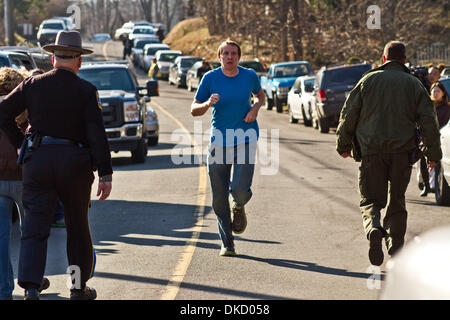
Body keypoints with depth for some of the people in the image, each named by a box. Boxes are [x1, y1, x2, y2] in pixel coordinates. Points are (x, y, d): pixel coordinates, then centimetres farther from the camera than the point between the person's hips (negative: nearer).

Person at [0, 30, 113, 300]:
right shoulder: (86, 91, -3)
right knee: (78, 227, 13)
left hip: (38, 159, 1)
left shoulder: (33, 85, 3)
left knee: (35, 227, 0)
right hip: (75, 162, -1)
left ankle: (31, 288, -15)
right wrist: (105, 174, -8)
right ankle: (80, 288, 22)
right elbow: (97, 134, -9)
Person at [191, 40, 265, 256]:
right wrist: (208, 104, -21)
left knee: (240, 189, -17)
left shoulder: (249, 76, 1)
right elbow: (194, 110, 1)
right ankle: (227, 244, 17)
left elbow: (259, 95, 21)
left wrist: (255, 108, -1)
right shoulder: (210, 78, -2)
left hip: (245, 140, 0)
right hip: (218, 140, 1)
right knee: (219, 198, 2)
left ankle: (239, 208, 22)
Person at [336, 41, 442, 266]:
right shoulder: (414, 84, 6)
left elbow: (348, 115, 4)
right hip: (402, 152, 1)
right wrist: (433, 153, 6)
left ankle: (373, 228, -26)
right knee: (396, 201, 14)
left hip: (371, 152, -1)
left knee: (371, 199, 5)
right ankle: (395, 249, 13)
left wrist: (344, 145, 16)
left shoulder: (368, 80, 5)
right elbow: (429, 120, 1)